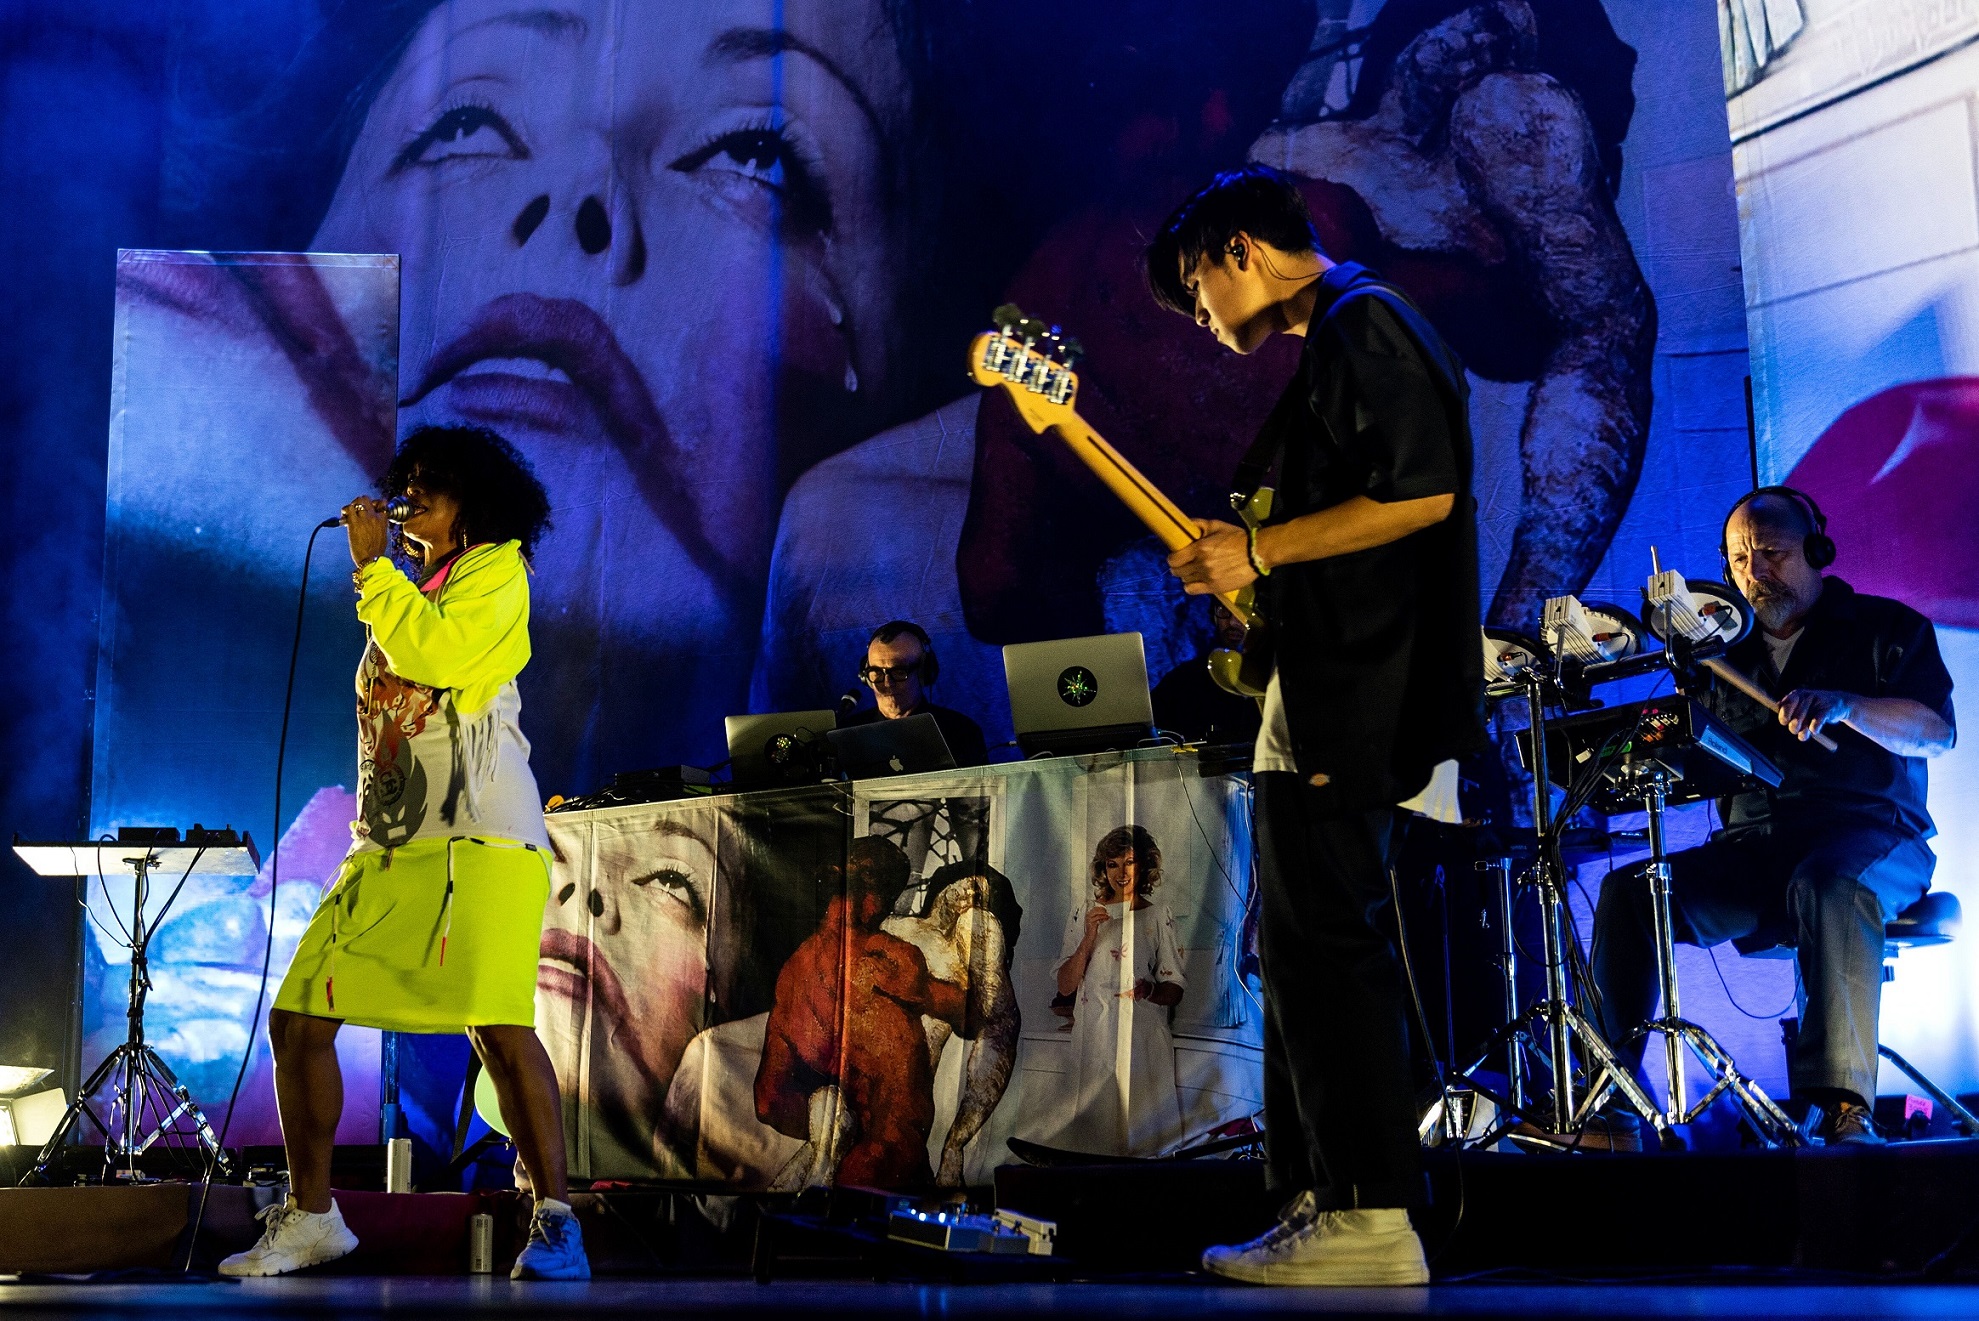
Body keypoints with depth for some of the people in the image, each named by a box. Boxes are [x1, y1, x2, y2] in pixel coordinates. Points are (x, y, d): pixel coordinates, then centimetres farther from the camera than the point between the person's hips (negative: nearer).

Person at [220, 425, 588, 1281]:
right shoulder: (406, 588, 24)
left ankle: (555, 1222, -16)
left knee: (496, 1025, -22)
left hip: (477, 834, -8)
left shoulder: (495, 570, 2)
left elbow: (438, 653, -16)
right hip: (388, 841, 8)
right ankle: (311, 1217, 17)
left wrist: (372, 565, -7)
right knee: (296, 1020, 4)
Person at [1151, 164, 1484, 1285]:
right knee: (1305, 945, 11)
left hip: (1351, 699, -11)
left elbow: (1423, 491, -20)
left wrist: (1258, 551, -15)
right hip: (1325, 697, 11)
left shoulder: (1362, 322, -8)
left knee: (1320, 943, -11)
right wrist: (1236, 567, 12)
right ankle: (1326, 1202, 17)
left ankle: (1370, 1223, -8)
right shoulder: (1329, 346, 24)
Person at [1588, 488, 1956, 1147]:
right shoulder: (1732, 657, 21)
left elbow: (1936, 730, -9)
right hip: (1752, 849, 5)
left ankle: (1845, 1106, -41)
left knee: (1826, 887, -40)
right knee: (1627, 891, -19)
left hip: (1870, 838, -5)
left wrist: (1844, 706, -26)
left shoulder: (1885, 628, 7)